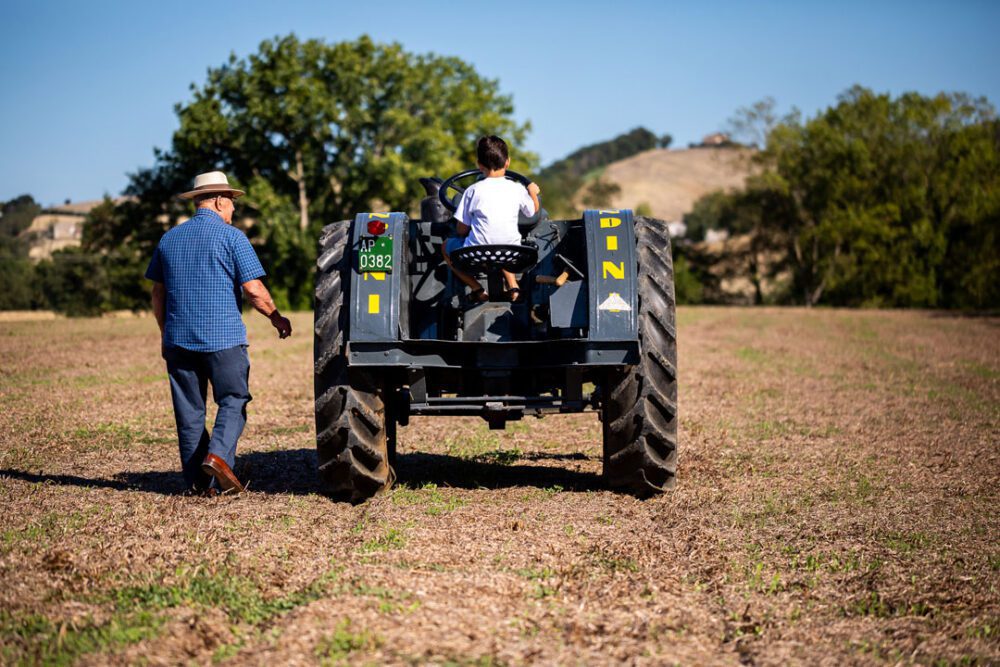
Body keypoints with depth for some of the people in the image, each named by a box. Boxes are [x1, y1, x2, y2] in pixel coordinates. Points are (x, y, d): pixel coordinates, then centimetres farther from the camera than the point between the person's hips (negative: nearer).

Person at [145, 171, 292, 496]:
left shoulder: (169, 239, 12)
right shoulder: (231, 237, -4)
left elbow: (158, 292, 17)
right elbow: (254, 290, -8)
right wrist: (277, 319, 6)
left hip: (178, 339, 5)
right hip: (223, 337, -4)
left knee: (189, 410, 8)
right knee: (233, 400, 6)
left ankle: (198, 482, 9)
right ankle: (218, 454, -17)